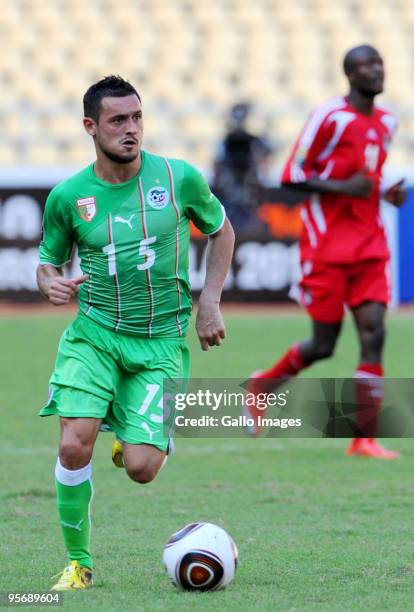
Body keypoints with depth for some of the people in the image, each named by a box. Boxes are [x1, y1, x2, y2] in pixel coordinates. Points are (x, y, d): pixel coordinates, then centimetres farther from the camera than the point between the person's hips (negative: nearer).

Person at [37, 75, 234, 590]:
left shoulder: (179, 179, -4)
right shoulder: (67, 196, -3)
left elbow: (220, 231, 13)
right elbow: (48, 259, 12)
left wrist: (209, 303, 4)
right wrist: (50, 283, -12)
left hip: (162, 340, 0)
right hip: (95, 333, 0)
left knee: (140, 469, -11)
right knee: (74, 446, -20)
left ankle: (131, 441, 29)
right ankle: (78, 562, 0)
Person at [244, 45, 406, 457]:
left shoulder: (386, 123, 12)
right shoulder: (330, 118, -10)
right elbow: (292, 177, -10)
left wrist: (387, 194, 6)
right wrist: (344, 188, -21)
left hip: (369, 245, 6)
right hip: (327, 246, -6)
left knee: (373, 333, -9)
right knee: (323, 343, -1)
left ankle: (365, 438, -9)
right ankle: (262, 385, 28)